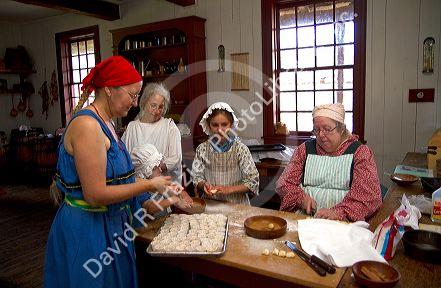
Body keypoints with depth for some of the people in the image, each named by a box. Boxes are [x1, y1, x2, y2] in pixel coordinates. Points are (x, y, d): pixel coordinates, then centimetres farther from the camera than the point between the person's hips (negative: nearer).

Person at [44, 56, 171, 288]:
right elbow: (96, 195, -25)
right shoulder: (87, 125, -22)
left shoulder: (105, 123, 7)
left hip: (110, 224, 9)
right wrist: (149, 185, -15)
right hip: (87, 229, -9)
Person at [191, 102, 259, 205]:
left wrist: (229, 189, -14)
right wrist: (204, 184, -12)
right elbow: (197, 176, 8)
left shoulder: (240, 149, -5)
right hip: (210, 203, 2)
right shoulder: (202, 149, 2)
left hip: (236, 203, -2)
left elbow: (253, 180, -4)